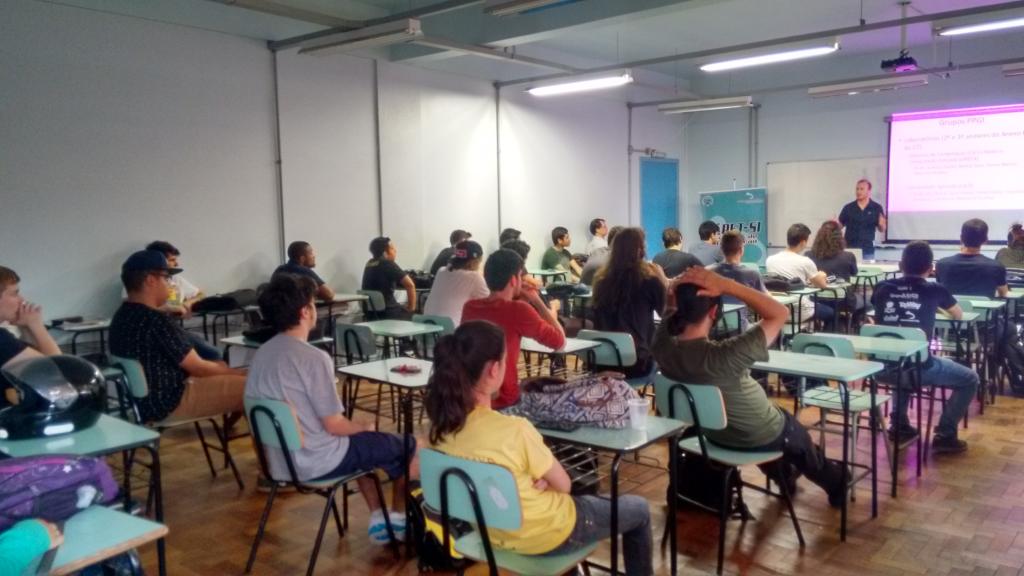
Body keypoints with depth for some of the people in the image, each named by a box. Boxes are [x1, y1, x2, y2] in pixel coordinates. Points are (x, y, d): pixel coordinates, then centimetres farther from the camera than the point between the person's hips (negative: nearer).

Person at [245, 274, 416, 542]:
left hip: (279, 461, 8)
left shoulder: (260, 355, 1)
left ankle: (377, 519, 32)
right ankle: (398, 517, 31)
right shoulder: (314, 358, -23)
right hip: (316, 463, -8)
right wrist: (365, 427, 1)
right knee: (408, 445, 10)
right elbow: (333, 425, -21)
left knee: (359, 441, 32)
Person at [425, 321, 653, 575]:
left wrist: (531, 485, -4)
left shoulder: (441, 425, -13)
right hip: (546, 536, -6)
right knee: (638, 509, 18)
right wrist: (539, 483, -1)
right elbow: (563, 485, -18)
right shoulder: (515, 429, -34)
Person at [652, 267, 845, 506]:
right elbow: (780, 313, -33)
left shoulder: (662, 345, -26)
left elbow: (673, 308, -5)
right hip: (761, 436, -5)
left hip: (713, 432, 5)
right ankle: (834, 483, 61)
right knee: (796, 433, 31)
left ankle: (785, 478, 64)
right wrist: (726, 285, -38)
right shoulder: (725, 356, -42)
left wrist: (679, 284, -25)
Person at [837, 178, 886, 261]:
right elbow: (840, 225, 8)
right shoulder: (848, 208, 4)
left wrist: (881, 225, -15)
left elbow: (882, 230, 7)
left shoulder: (877, 208, 2)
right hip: (849, 248, 0)